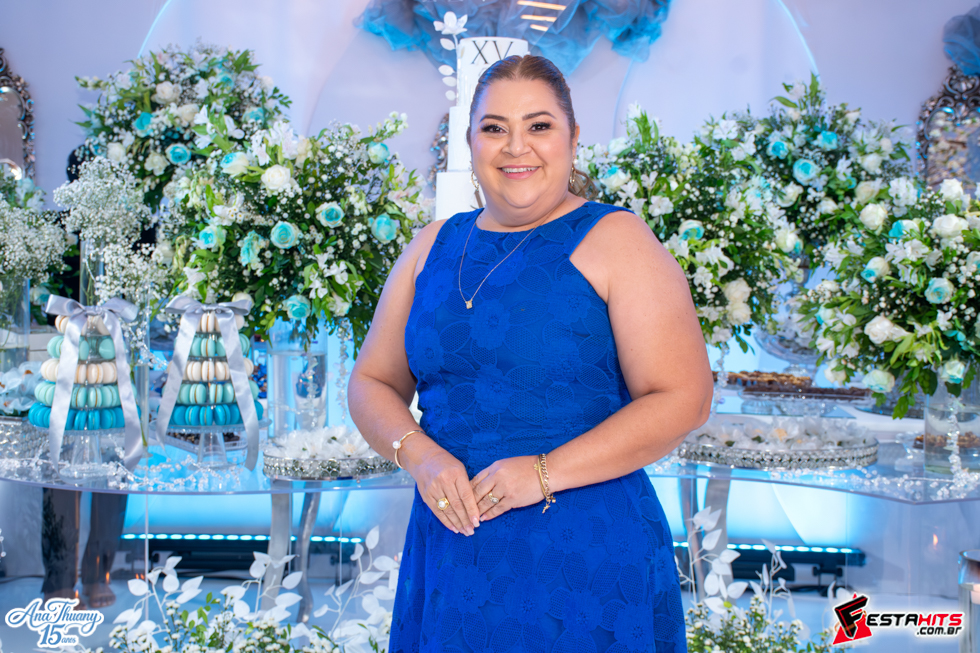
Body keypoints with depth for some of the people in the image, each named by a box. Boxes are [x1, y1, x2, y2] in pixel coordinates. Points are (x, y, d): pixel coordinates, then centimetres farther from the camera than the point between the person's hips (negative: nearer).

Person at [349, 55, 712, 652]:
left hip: (585, 559, -4)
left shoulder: (615, 241, -5)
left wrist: (546, 472, -18)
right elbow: (373, 383, 13)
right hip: (449, 552, 4)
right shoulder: (434, 248, 10)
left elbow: (684, 399, -11)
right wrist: (417, 453, -8)